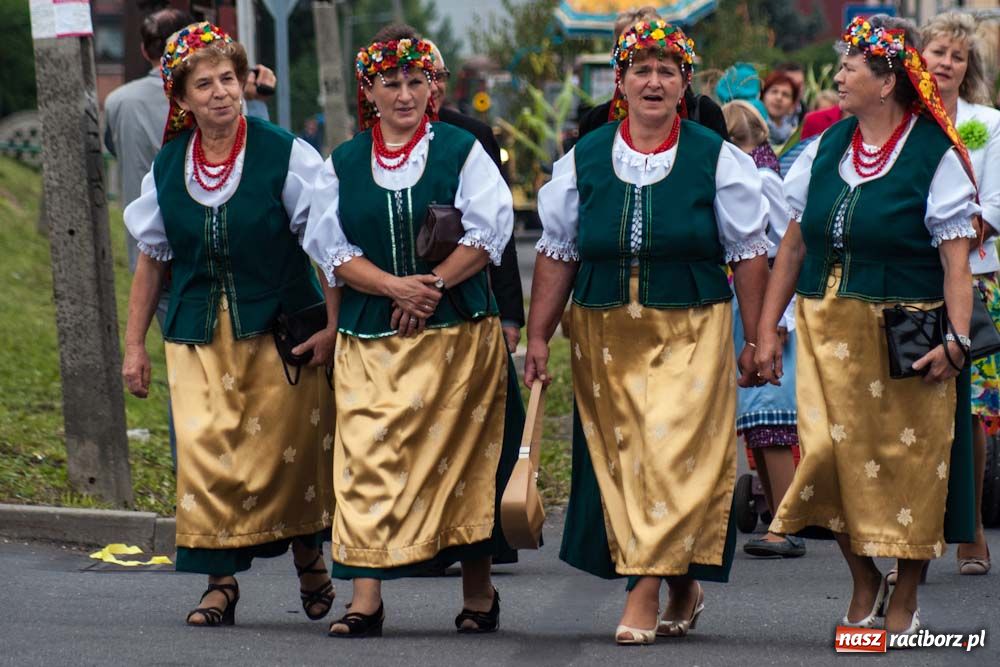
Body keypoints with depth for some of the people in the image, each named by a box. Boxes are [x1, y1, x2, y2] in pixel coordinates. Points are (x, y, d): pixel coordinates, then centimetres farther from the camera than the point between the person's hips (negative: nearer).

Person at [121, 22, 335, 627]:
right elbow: (152, 258, 13)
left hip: (279, 330, -2)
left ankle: (309, 556, 27)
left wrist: (334, 326, -10)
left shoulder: (285, 155, -6)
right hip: (199, 336, 3)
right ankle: (222, 582, 0)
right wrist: (135, 344, 12)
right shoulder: (167, 167, 5)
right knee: (206, 453, -8)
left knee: (288, 453, 2)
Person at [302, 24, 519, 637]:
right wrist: (394, 287, -13)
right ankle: (366, 597, -9)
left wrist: (432, 286, -14)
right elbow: (332, 248, 4)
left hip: (457, 333, -2)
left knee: (461, 457, 1)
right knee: (369, 457, -7)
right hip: (370, 338, 2)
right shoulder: (342, 165, 9)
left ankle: (479, 589, 12)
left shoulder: (461, 151, 2)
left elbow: (489, 230, -5)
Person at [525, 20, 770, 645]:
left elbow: (749, 254, 2)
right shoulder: (583, 161, 6)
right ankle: (683, 589, 18)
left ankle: (643, 597, -10)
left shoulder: (718, 159, 0)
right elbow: (557, 254, 10)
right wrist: (539, 337, 6)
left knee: (675, 457, -11)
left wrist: (755, 341, -1)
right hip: (605, 338, 3)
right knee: (621, 460, 4)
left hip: (691, 335, -3)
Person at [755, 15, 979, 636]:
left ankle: (905, 599, 16)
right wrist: (768, 326, 9)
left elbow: (956, 259, -11)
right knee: (833, 455, -1)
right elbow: (795, 241, 12)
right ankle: (864, 585, 17)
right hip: (827, 329, 4)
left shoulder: (935, 155, -7)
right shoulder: (828, 147, 8)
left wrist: (958, 339, -20)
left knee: (907, 461, 2)